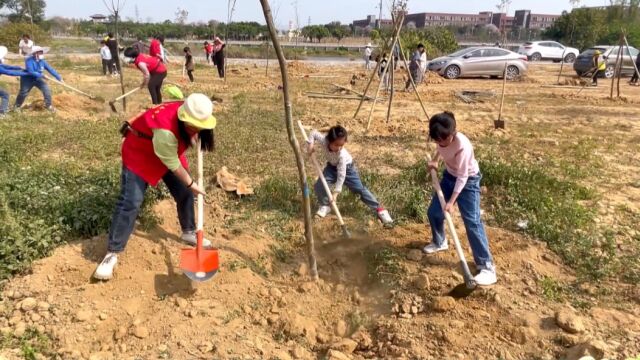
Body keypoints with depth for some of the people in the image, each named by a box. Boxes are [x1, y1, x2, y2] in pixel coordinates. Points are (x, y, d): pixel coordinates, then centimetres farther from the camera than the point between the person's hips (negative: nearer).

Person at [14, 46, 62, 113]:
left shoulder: (42, 61, -8)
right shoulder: (29, 60, -26)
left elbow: (50, 69, -9)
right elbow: (31, 72, -34)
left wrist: (59, 78, -15)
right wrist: (41, 75, -38)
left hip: (37, 79, 5)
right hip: (27, 79, -4)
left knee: (47, 90, -10)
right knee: (23, 93, 6)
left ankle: (48, 105, 6)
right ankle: (17, 106, 30)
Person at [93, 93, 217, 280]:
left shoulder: (192, 115, -20)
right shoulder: (165, 130, -42)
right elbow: (172, 164, -27)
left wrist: (194, 136, -7)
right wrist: (191, 183, -16)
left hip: (168, 151, 8)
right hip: (138, 153, -7)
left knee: (185, 193, 8)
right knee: (130, 202, -15)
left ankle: (189, 232, 30)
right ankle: (112, 253, -6)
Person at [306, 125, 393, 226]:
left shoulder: (342, 154, -40)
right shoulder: (323, 140, -33)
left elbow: (341, 175, -38)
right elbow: (314, 133, -11)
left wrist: (336, 192, -40)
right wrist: (310, 144, -25)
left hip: (346, 168, -4)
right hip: (332, 166, 4)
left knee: (360, 189, -7)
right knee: (319, 186, -13)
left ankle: (379, 209, 1)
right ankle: (325, 206, 12)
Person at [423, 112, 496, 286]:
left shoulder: (463, 146, -37)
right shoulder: (443, 138, -18)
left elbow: (462, 177, -28)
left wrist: (451, 201, -27)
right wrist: (435, 160, -1)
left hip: (468, 181, -7)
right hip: (449, 175, 7)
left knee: (472, 222, -14)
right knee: (433, 211, 10)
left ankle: (487, 267, -9)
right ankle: (439, 242, 39)